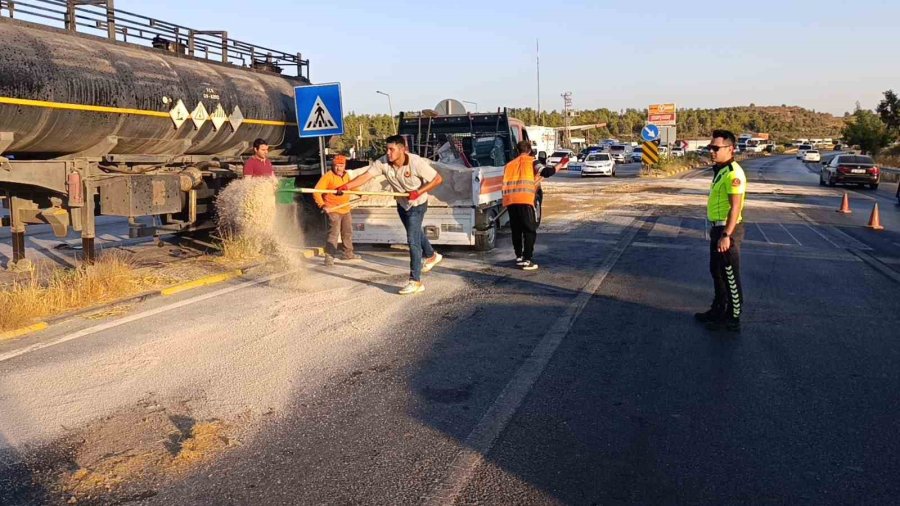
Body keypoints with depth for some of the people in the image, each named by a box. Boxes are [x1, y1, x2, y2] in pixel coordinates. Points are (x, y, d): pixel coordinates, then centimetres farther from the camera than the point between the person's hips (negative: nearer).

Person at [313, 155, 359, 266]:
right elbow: (316, 192, -21)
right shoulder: (328, 176, -16)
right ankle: (329, 257, -14)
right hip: (333, 210, -8)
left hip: (346, 210, 8)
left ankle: (348, 253, 37)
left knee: (348, 232, 20)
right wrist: (322, 206, -28)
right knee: (334, 233, -16)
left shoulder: (346, 175, 6)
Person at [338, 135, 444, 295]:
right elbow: (365, 176, -27)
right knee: (415, 233, 27)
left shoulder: (416, 163, -30)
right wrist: (346, 186, -42)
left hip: (417, 204, -6)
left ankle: (415, 281, -11)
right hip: (402, 204, 6)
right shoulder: (383, 162, -19)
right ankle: (431, 256, 55)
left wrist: (418, 192, -30)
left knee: (413, 240, -15)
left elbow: (438, 179, -22)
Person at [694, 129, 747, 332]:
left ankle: (733, 319, 10)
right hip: (718, 228, 10)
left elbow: (735, 207, -25)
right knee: (717, 271, 21)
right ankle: (719, 310, 35)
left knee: (731, 276, 0)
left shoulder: (733, 173, -20)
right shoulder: (720, 170, 12)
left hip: (728, 230, -10)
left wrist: (726, 235, -28)